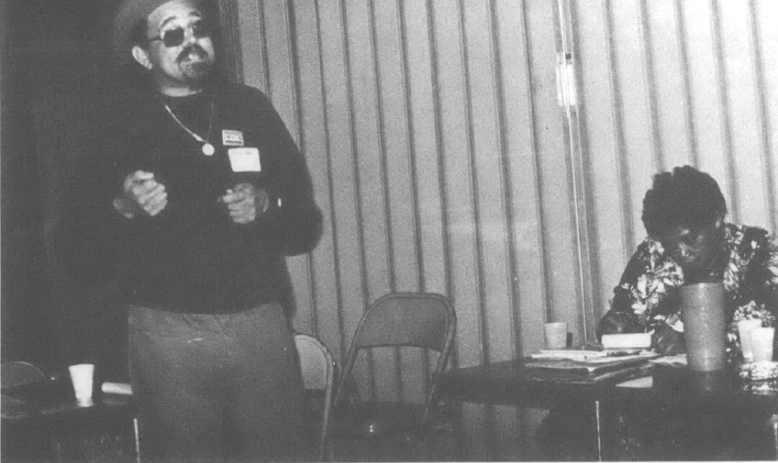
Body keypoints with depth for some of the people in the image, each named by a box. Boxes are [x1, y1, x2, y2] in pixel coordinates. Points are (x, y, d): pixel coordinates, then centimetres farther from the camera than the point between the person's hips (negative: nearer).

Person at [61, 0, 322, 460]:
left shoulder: (252, 109, 11)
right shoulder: (122, 128, 5)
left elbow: (307, 226, 12)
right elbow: (86, 256, 3)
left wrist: (266, 207, -8)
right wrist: (124, 209, -15)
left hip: (261, 322, 2)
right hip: (169, 332, -1)